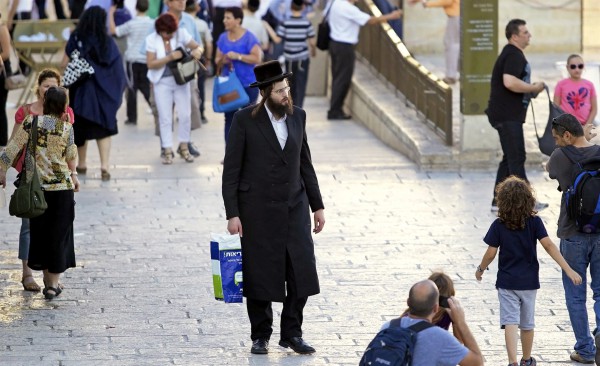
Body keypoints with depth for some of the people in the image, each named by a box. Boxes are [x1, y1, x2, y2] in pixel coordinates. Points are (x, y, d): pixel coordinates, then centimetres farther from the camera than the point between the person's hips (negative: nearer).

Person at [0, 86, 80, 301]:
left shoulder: (32, 122, -6)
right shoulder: (67, 128, -6)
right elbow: (71, 157, 7)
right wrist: (73, 175, 25)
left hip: (37, 187, 1)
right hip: (62, 187, -1)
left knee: (40, 234, 15)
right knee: (58, 235, 8)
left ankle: (48, 281, 20)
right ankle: (53, 284, 8)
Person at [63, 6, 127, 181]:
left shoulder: (76, 39, -8)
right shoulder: (108, 42, -6)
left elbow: (65, 64, -8)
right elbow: (117, 67, -5)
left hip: (81, 89, 0)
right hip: (104, 91, 0)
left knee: (81, 127, 16)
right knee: (103, 128, 5)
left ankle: (82, 164, 25)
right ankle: (104, 166, -10)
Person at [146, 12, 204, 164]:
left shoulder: (181, 34, -4)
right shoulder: (152, 39, -7)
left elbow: (198, 47, 0)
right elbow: (150, 63, -13)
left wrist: (197, 51, -25)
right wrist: (170, 57, -23)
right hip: (162, 83, -2)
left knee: (185, 115, 1)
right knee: (165, 118, 0)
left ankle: (184, 147, 17)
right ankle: (168, 150, 6)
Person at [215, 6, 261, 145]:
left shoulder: (249, 38, -9)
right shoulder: (223, 38, 8)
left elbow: (257, 58, -16)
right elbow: (217, 60, 13)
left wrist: (238, 56, -24)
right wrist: (222, 61, -11)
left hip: (248, 85, -5)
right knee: (229, 119, 3)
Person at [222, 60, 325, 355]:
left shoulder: (297, 116, 6)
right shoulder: (245, 120, -8)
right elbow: (231, 171, -6)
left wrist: (317, 205, 12)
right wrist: (232, 214, -11)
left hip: (294, 208, 4)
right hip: (258, 211, -4)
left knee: (301, 273, -2)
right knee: (259, 275, 3)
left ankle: (292, 333, 12)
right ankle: (260, 336, 17)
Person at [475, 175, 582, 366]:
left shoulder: (499, 225, -8)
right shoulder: (534, 222, -7)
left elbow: (491, 253, -7)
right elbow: (548, 245, -16)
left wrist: (480, 269, 13)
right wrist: (568, 270, -18)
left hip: (507, 282, -2)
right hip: (529, 282, 2)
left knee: (510, 322, -7)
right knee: (527, 323, 17)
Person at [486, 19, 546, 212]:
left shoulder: (511, 54, 18)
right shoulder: (513, 55, -16)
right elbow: (510, 82, -30)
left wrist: (529, 89, 16)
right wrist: (533, 88, -18)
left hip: (509, 115, 11)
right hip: (508, 116, -11)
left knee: (510, 158, 13)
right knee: (516, 158, -9)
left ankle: (498, 201, 14)